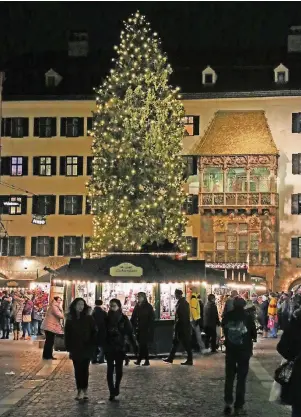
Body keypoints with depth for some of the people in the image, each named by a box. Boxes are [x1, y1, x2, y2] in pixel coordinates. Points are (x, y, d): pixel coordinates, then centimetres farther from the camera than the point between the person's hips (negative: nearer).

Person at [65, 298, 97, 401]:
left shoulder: (89, 319, -1)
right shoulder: (70, 320, 4)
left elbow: (94, 333, -1)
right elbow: (67, 334, 6)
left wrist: (93, 346, -9)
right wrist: (68, 347, -1)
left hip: (87, 349, -2)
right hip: (75, 349, 2)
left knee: (84, 369, 0)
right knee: (78, 370, 3)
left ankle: (84, 390, 6)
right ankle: (81, 391, 8)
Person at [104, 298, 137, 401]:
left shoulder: (124, 319, -4)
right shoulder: (107, 319, -2)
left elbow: (130, 333, -4)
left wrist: (135, 346, -9)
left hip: (120, 347, 0)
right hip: (109, 348, 0)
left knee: (119, 369, 7)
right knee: (110, 369, -1)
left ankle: (116, 388, 27)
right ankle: (112, 392, 2)